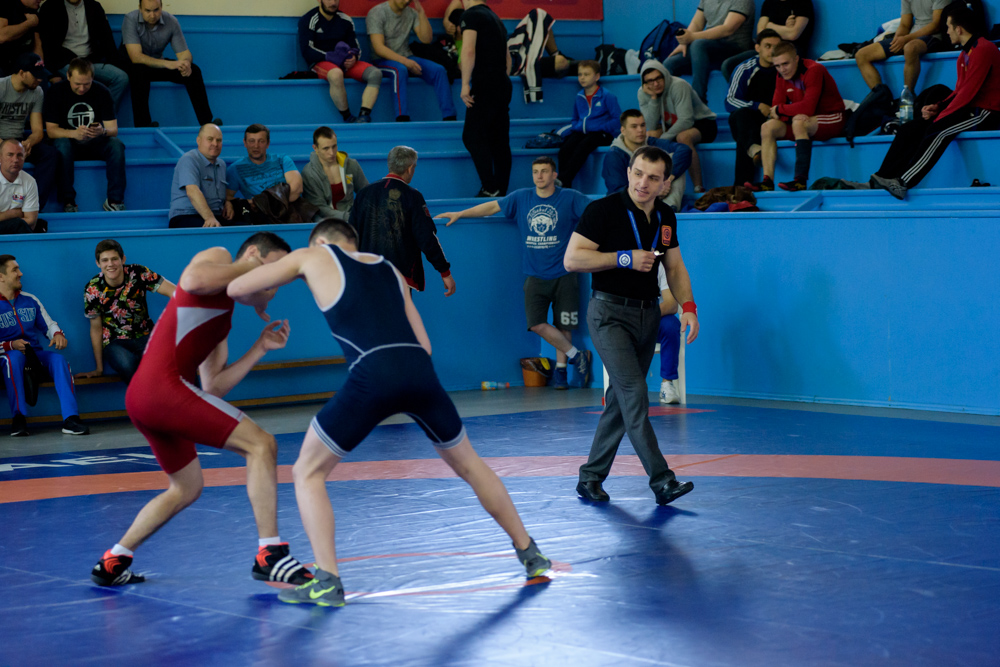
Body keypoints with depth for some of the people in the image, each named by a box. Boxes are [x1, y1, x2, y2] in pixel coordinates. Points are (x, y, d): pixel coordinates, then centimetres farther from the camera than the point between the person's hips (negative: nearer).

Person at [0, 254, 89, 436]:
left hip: (35, 354, 4)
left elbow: (49, 324, 19)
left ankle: (70, 419, -38)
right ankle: (18, 418, -34)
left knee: (58, 359, -26)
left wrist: (57, 334, -4)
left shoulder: (30, 300, 16)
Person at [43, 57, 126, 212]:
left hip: (95, 143, 2)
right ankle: (68, 201, -32)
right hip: (69, 140, -2)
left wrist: (103, 131, -35)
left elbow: (113, 129, -8)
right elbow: (51, 130, -14)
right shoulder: (56, 92, -10)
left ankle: (114, 200, -25)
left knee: (117, 145, -28)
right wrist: (74, 133, -35)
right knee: (63, 145, -36)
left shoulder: (101, 92, -6)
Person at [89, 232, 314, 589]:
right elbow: (194, 280, -20)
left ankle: (112, 563, 27)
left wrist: (261, 348, 15)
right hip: (164, 385, -10)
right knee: (261, 444, -9)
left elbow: (213, 386, 19)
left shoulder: (224, 320, 28)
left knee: (187, 487, 25)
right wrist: (251, 269, -8)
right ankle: (269, 555, -12)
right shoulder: (218, 257, 5)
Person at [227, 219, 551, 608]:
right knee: (469, 466, 27)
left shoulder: (312, 257, 19)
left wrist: (260, 301, 41)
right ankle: (530, 555, 36)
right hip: (419, 369, 5)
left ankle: (328, 582, 2)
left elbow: (236, 289, 21)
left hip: (372, 375, -5)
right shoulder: (388, 269, 30)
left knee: (308, 473, 13)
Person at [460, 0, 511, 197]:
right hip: (503, 85, 8)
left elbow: (468, 50, -19)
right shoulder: (495, 18, 20)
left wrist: (465, 84, -19)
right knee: (499, 140, 8)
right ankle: (501, 191, 7)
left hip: (485, 86, -8)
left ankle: (490, 189, -16)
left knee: (472, 136, -8)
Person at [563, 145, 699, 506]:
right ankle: (661, 480, -20)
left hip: (648, 314, 7)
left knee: (621, 400, 9)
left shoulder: (665, 217, 9)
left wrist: (688, 306, 2)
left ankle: (590, 477, 19)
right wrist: (626, 258, -18)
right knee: (634, 392, -17)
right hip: (610, 313, -7)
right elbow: (572, 259, -14)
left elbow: (675, 267, 17)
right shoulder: (604, 210, -11)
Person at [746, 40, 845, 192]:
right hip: (805, 121, 7)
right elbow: (775, 109, -1)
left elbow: (808, 107, -29)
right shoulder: (782, 76, 2)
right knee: (768, 127, -11)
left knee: (798, 122, -36)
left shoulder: (813, 70, -20)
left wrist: (779, 110, -15)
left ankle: (801, 179, -41)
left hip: (832, 120, -7)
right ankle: (768, 180, -21)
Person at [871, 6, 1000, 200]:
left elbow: (968, 91, -20)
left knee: (938, 131, -33)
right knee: (909, 129, -3)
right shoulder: (965, 54, 18)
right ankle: (879, 181, -12)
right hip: (969, 109, 10)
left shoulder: (983, 49, -14)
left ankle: (903, 182, -37)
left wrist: (940, 116, -19)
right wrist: (937, 107, -1)